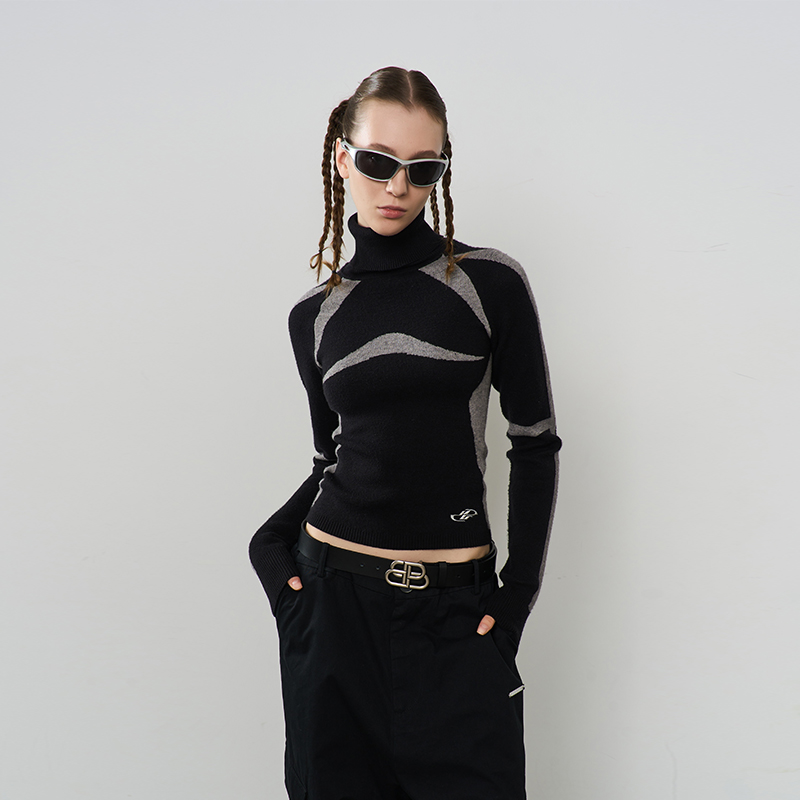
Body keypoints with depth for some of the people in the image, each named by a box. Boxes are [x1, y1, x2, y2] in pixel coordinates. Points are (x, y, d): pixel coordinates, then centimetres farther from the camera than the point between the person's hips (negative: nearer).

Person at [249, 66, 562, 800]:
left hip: (454, 603, -2)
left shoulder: (490, 283, -4)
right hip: (333, 596, 2)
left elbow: (536, 444, -1)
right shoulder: (315, 314, 5)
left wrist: (519, 592, -5)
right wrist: (273, 538, -3)